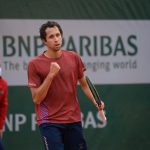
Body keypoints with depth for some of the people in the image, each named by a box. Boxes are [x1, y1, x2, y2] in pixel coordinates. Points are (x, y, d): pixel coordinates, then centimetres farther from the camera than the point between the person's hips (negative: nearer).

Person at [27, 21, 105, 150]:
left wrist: (95, 101, -1)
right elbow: (37, 99, -11)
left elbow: (84, 84, 15)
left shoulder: (74, 58, 3)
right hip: (49, 122, -4)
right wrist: (50, 75, -20)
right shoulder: (34, 64, -8)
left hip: (74, 120, 4)